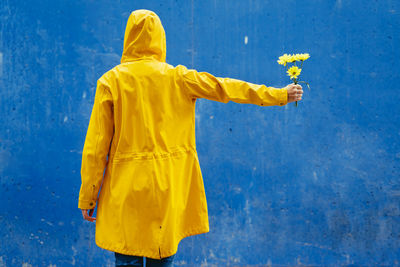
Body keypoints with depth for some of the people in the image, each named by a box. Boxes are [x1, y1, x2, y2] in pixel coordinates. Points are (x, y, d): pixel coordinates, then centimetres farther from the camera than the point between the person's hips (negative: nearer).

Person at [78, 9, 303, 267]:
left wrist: (87, 197, 4)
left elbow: (96, 145, -3)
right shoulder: (177, 77, 0)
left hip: (126, 188, -1)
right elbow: (226, 88, 6)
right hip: (169, 187, 2)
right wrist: (280, 95, 16)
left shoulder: (111, 81, -3)